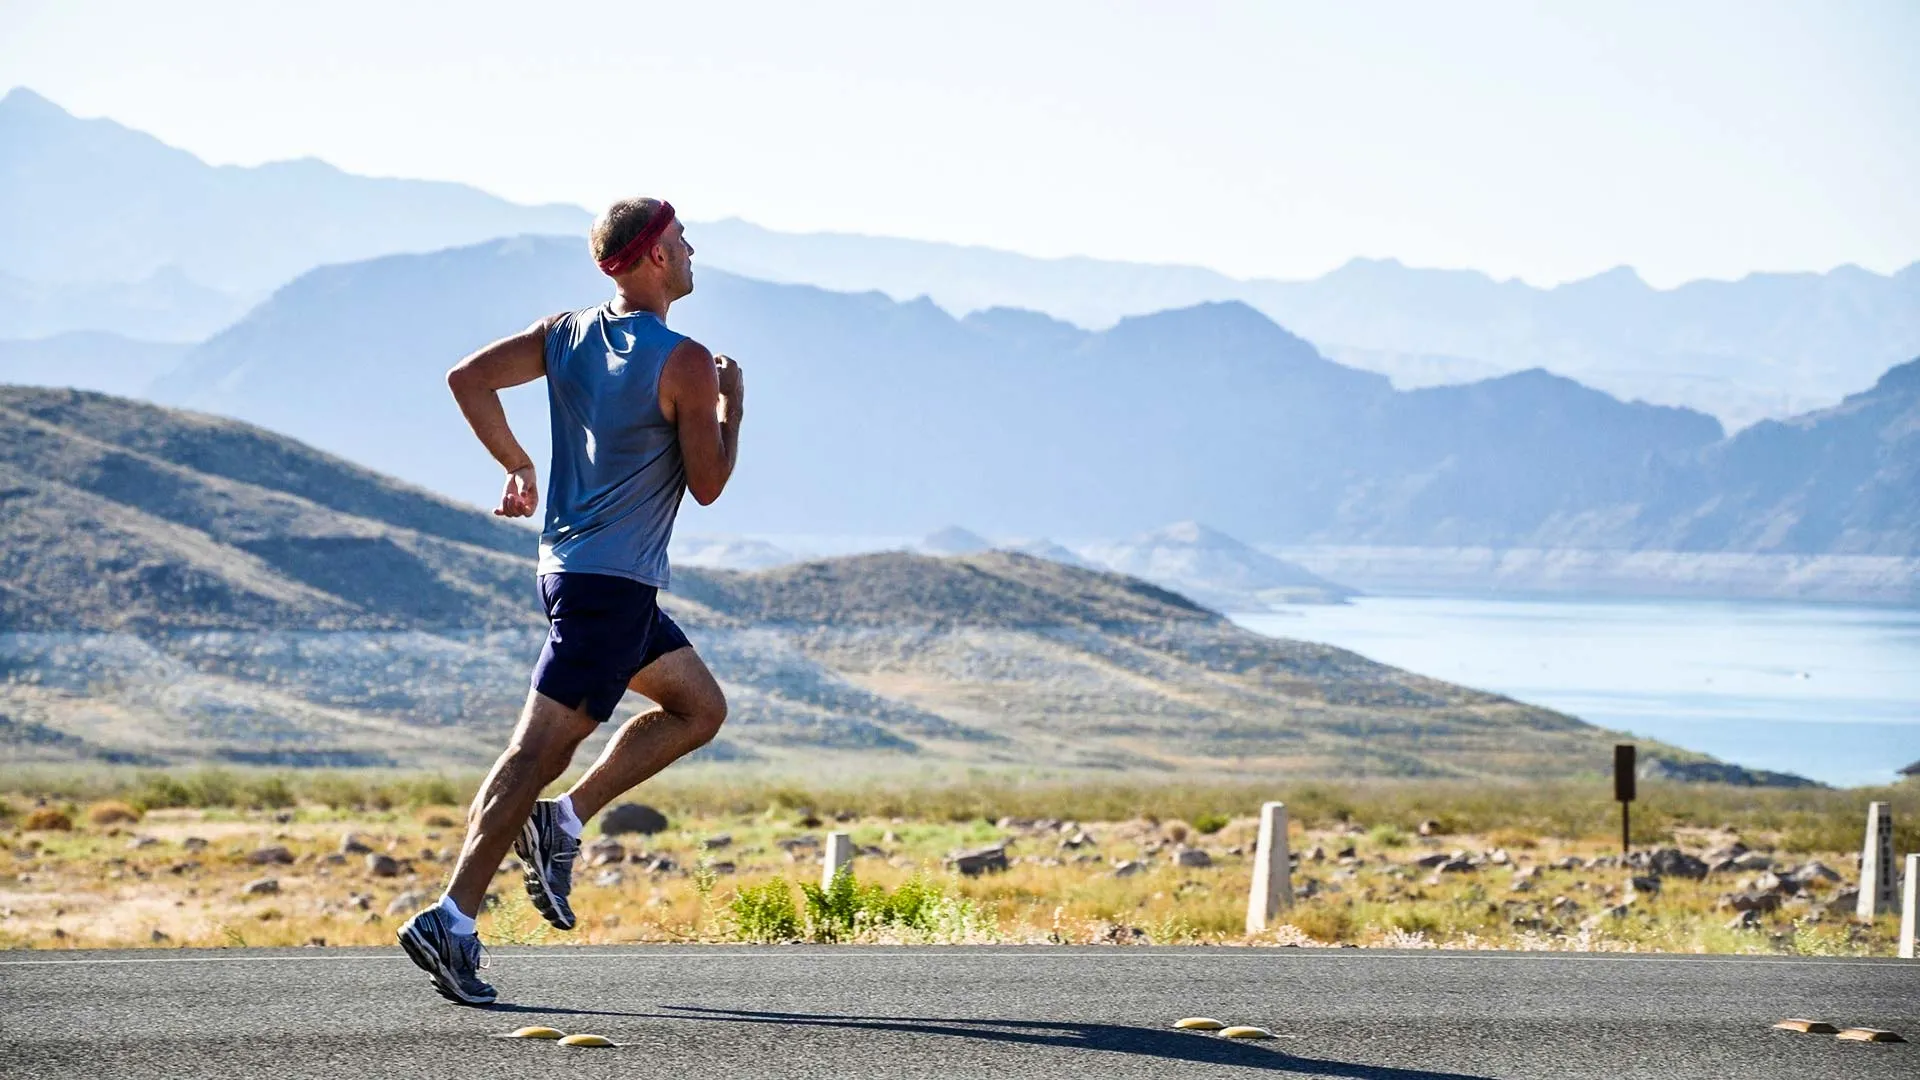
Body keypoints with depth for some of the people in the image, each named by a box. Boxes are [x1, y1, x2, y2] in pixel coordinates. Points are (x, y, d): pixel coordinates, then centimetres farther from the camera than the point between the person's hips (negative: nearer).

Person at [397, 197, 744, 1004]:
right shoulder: (685, 364, -13)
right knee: (540, 748, -9)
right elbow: (707, 485, -9)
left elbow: (467, 378, 4)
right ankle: (452, 921, -12)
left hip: (570, 565, 9)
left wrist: (516, 466, 12)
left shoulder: (566, 334, 8)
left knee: (700, 707, 19)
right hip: (614, 581, -9)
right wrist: (732, 406, 6)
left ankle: (562, 821, 10)